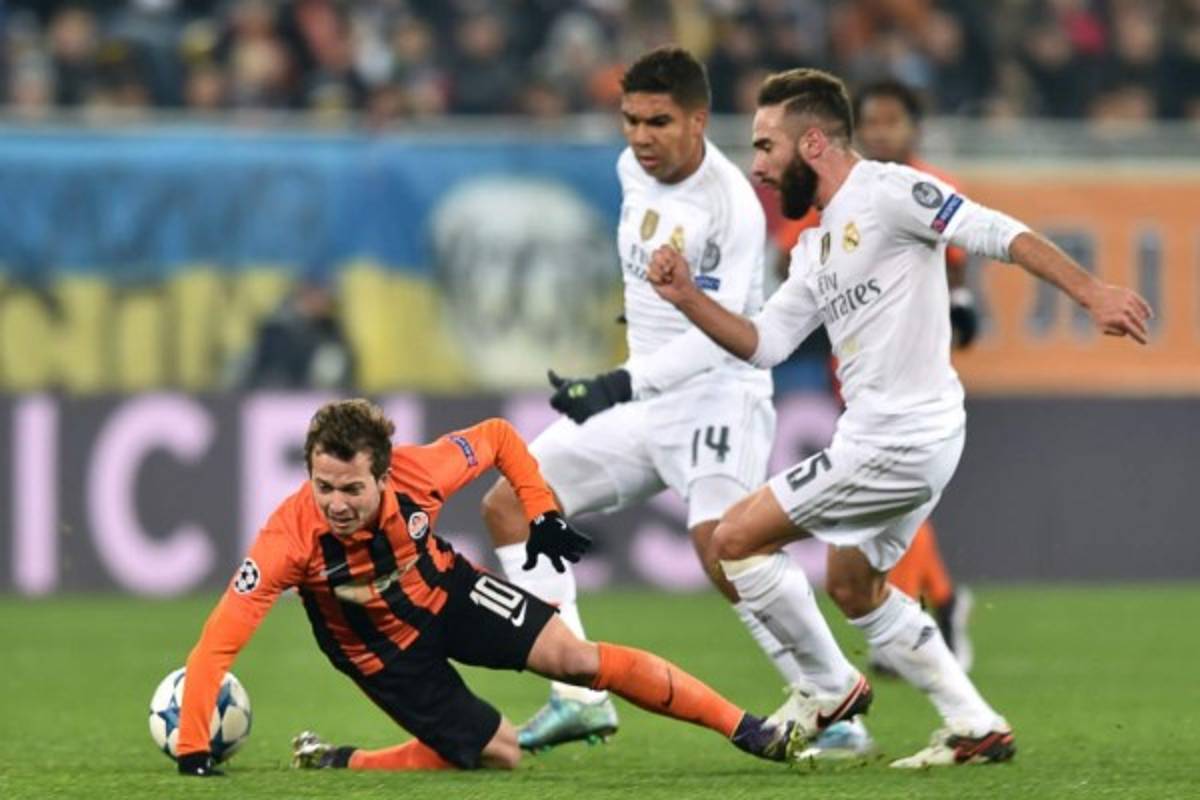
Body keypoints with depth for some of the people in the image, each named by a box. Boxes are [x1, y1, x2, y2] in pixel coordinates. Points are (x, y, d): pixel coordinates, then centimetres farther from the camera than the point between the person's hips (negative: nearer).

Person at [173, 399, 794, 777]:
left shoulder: (417, 474, -30)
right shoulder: (291, 537, -36)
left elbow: (498, 436, -8)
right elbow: (217, 644, -36)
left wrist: (542, 513, -8)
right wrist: (193, 753, -40)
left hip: (446, 593, 2)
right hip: (384, 653, -2)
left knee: (573, 657, -12)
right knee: (499, 753, -8)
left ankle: (745, 729, -5)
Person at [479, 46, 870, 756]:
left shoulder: (732, 205, -22)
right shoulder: (634, 168, 3)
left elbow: (716, 334, -29)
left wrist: (624, 384, -38)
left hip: (717, 396, -9)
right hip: (641, 400, 9)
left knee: (723, 549, -30)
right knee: (509, 504, 4)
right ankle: (581, 698, 3)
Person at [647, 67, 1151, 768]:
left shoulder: (887, 192, -12)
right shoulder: (818, 245, 17)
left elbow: (997, 235, -19)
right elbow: (764, 343, 18)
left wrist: (1093, 293, -28)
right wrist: (688, 298, 4)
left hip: (896, 441, -11)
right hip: (890, 440, 11)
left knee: (735, 539, -5)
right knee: (854, 587, 25)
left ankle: (829, 689, 8)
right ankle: (977, 727, 26)